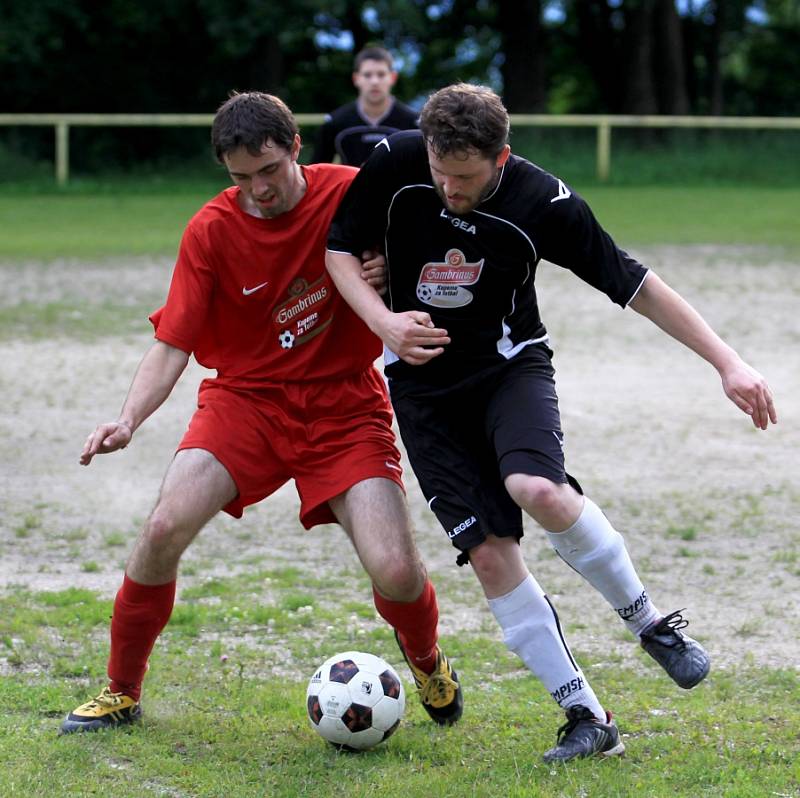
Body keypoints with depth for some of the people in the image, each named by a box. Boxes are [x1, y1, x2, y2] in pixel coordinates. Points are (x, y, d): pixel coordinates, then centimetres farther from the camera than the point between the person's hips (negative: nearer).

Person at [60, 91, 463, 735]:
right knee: (166, 528, -21)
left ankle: (426, 659, 23)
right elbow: (172, 345, -9)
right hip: (247, 396, 1)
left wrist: (388, 276, -18)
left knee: (397, 573, -15)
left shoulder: (351, 193, -9)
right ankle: (121, 692, 1)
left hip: (344, 404, -1)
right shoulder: (212, 230, -9)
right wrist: (128, 420, -26)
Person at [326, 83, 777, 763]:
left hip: (511, 363, -2)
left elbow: (633, 284, -14)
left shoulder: (542, 202, -20)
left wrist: (728, 363, -16)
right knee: (488, 553, -9)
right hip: (423, 381, 2)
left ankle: (650, 622, -9)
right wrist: (383, 321, -19)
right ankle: (587, 718, -1)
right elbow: (339, 248, 0)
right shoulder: (395, 164, -15)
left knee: (538, 489, -32)